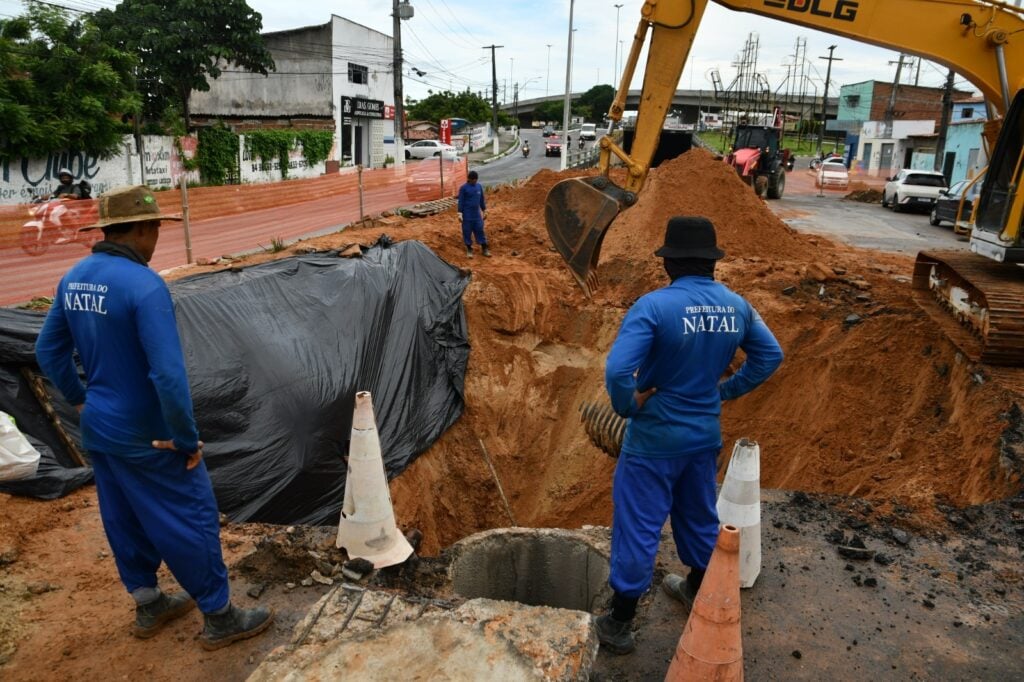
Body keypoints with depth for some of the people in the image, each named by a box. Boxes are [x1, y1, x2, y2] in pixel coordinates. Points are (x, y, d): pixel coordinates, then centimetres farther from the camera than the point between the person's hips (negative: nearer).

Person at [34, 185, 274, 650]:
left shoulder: (74, 278, 1)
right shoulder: (144, 285, -26)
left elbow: (48, 351, 11)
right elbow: (169, 375, -30)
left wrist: (79, 400, 20)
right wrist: (187, 440, -19)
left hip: (96, 429, 9)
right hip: (146, 436, -8)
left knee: (124, 520, 21)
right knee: (191, 522, 6)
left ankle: (148, 607, 40)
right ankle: (220, 618, 21)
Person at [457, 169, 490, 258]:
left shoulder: (479, 187, 6)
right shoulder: (463, 188, -8)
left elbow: (482, 200, 13)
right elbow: (461, 201, -8)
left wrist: (484, 211, 15)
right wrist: (460, 214, -13)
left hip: (477, 214, 4)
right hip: (467, 214, -4)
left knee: (480, 230, 6)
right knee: (467, 231, 3)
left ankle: (485, 249, 12)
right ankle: (469, 250, 14)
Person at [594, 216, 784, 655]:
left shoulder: (654, 305, -23)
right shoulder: (736, 305, -3)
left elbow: (617, 371, -32)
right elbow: (770, 356, 9)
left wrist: (628, 407, -14)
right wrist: (727, 390, 11)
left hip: (654, 439, -6)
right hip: (705, 434, 6)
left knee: (637, 527, 6)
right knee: (700, 516, 25)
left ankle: (620, 624, 19)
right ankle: (698, 591, 47)